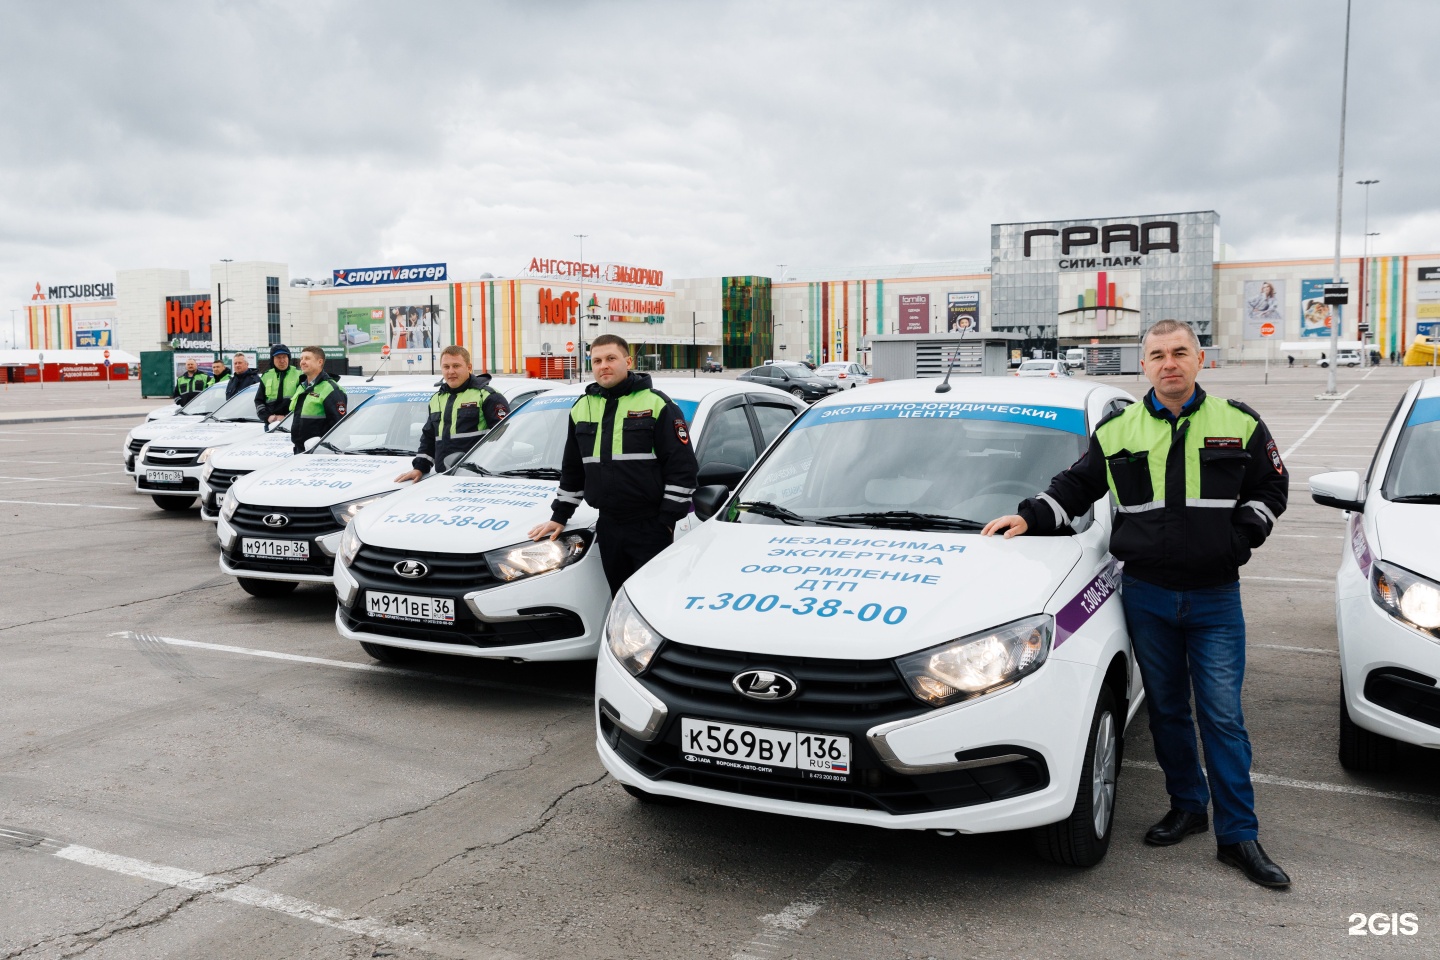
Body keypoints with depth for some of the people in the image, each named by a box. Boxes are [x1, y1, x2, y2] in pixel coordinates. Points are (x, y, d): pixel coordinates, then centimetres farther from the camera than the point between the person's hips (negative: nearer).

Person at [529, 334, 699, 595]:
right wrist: (559, 516, 18)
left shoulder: (657, 404, -5)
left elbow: (682, 466, -8)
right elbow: (572, 469, 22)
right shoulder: (582, 408, 13)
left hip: (650, 527, -5)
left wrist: (668, 519, -12)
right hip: (608, 527, 6)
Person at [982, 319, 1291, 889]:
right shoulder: (1118, 431, 3)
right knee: (1166, 709, 12)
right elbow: (1076, 486, 11)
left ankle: (1238, 835, 9)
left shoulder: (1239, 425, 2)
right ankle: (1187, 807, 30)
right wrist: (1031, 517, -4)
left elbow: (1271, 488, 11)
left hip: (1215, 597, -1)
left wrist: (1242, 536, -4)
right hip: (1146, 595, 2)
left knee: (1222, 716, -1)